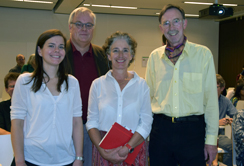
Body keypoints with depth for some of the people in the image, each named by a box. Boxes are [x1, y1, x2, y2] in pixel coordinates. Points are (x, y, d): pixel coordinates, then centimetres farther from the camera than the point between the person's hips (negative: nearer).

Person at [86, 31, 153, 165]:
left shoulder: (141, 84, 2)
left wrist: (126, 148, -14)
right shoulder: (98, 84, 3)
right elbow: (92, 122, 0)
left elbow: (146, 123, -3)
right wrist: (103, 151, -13)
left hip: (134, 148, 0)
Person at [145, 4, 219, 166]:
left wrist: (211, 139, -3)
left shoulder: (203, 54, 0)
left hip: (192, 130, -2)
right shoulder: (154, 56, 7)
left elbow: (211, 98, 0)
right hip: (160, 128, 2)